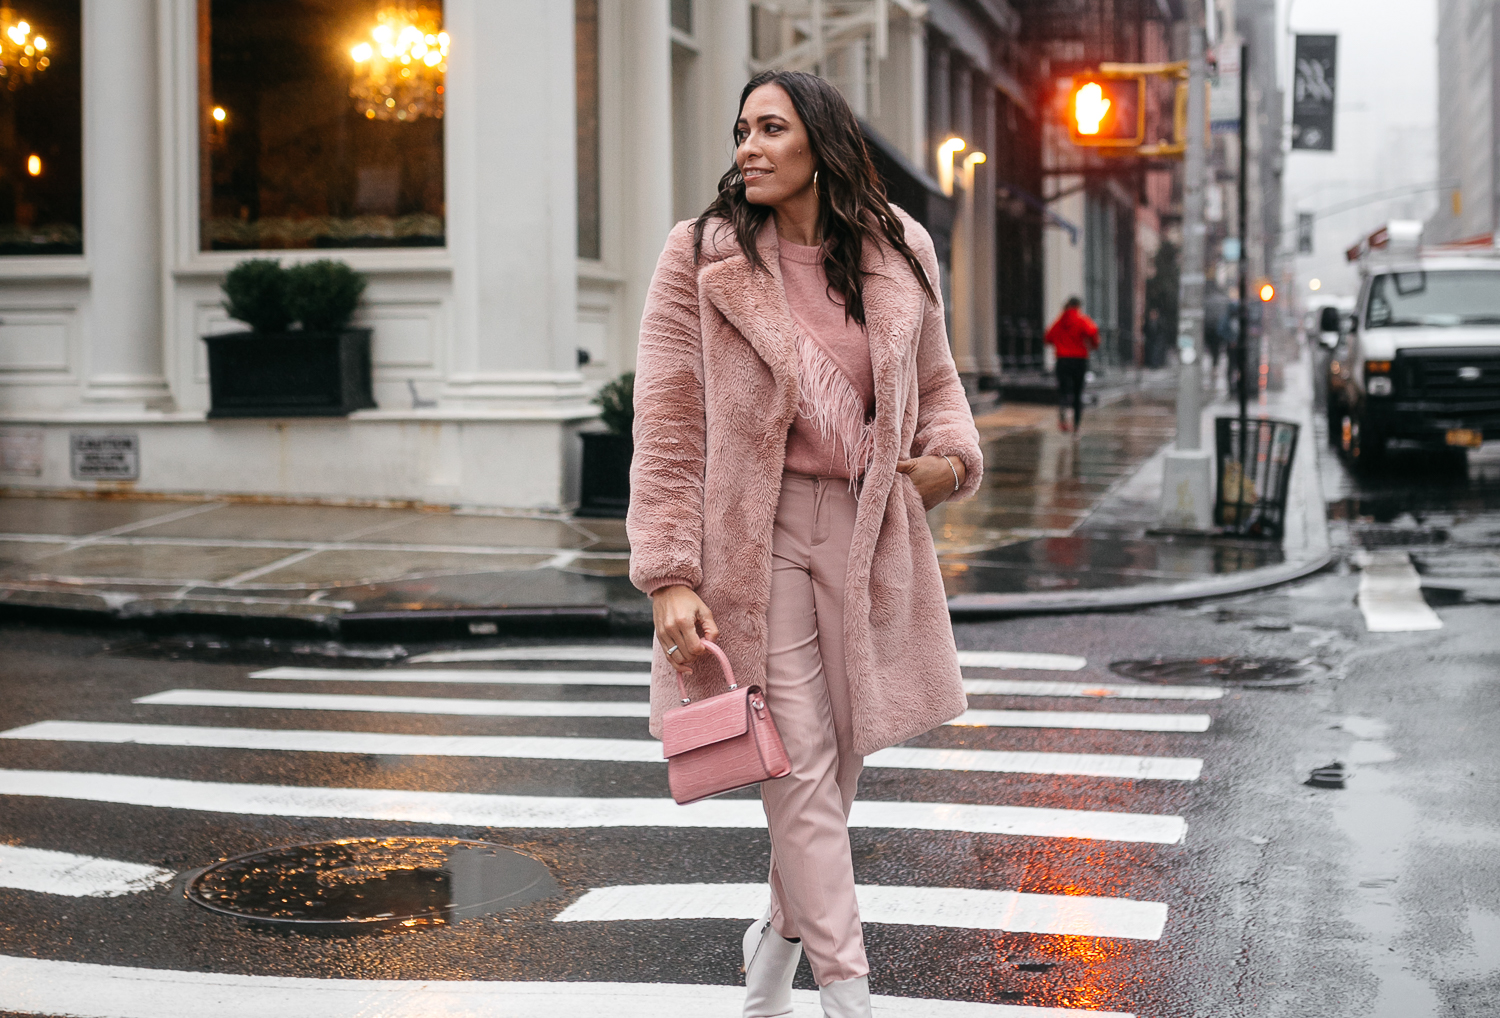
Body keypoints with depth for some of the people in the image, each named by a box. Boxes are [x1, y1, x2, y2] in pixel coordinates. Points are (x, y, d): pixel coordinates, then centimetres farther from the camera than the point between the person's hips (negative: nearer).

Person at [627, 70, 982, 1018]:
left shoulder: (900, 253, 5)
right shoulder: (701, 258, -5)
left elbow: (936, 381, 20)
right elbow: (667, 427, -6)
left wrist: (951, 458, -2)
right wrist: (669, 576, -13)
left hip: (868, 532, 4)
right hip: (753, 533, -3)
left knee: (840, 762, 12)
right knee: (799, 767, -5)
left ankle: (781, 932, 36)